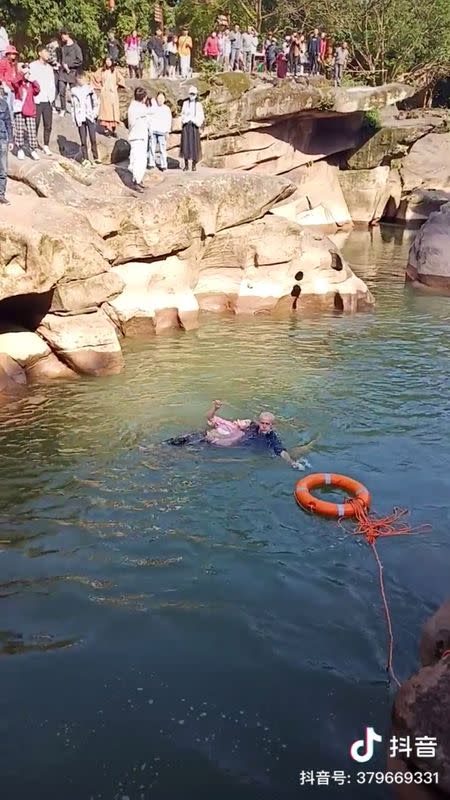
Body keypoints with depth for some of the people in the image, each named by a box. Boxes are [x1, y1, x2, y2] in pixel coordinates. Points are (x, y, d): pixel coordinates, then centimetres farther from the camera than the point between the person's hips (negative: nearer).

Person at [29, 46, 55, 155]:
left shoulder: (49, 67, 14)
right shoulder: (33, 66, -3)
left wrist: (52, 98, 5)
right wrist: (33, 98, -12)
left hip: (47, 101, 5)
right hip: (37, 101, -5)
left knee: (48, 125, 3)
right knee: (35, 124, -1)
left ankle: (46, 146, 14)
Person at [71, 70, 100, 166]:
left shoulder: (90, 88, 5)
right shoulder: (74, 91, 9)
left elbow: (95, 102, 7)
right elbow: (73, 105, 13)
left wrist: (95, 113, -5)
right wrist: (74, 118, 7)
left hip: (90, 116, -1)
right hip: (80, 118, 1)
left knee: (93, 138, -3)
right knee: (83, 140, 1)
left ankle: (96, 157, 6)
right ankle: (85, 158, 7)